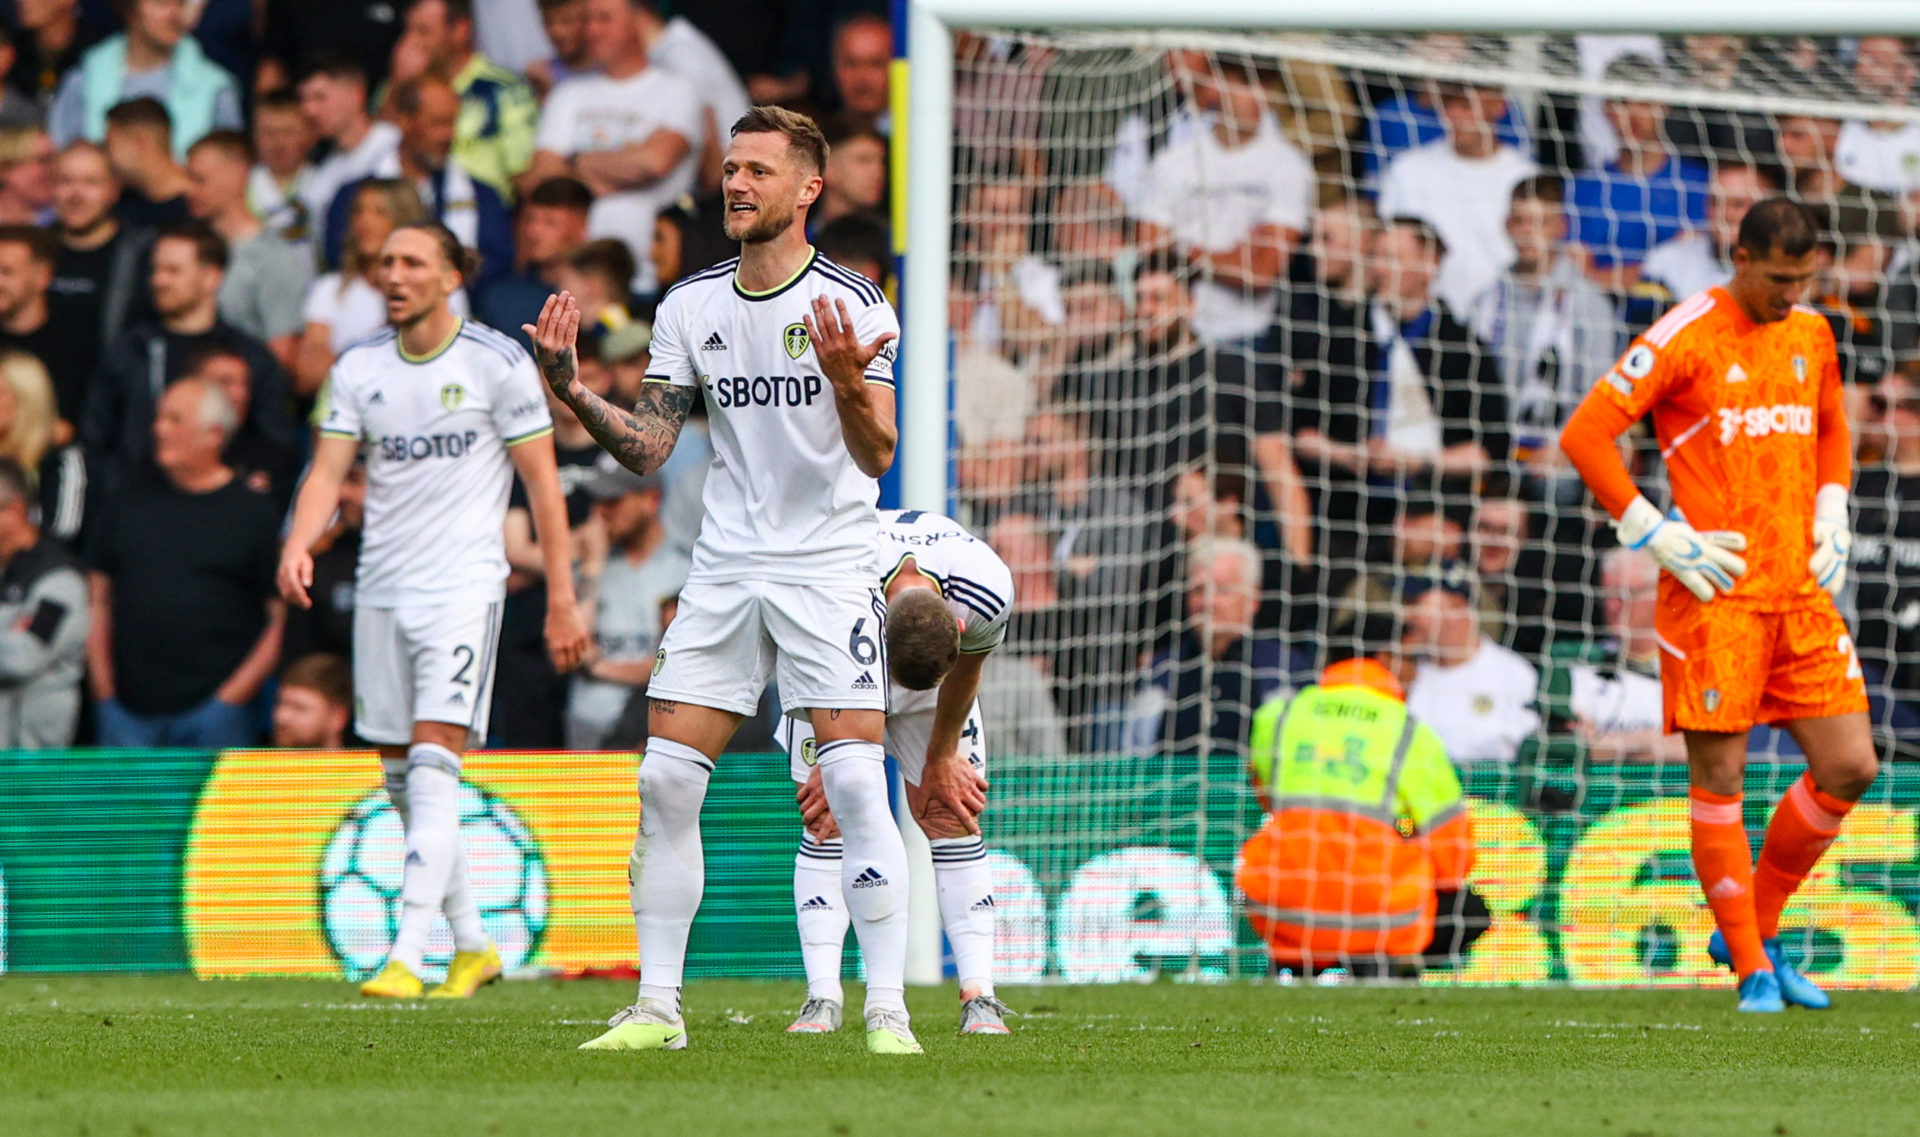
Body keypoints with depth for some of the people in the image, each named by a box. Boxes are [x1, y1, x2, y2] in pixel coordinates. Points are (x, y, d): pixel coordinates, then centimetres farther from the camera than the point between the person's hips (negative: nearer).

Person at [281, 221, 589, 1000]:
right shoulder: (358, 368, 8)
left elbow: (542, 482, -1)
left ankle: (406, 956, -22)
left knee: (433, 764, -16)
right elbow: (329, 469, 3)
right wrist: (298, 546, -17)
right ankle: (471, 943, 22)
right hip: (381, 591, 5)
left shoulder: (498, 363, -4)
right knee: (401, 779, 8)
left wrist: (562, 599, -3)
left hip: (464, 585, -5)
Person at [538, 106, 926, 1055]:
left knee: (856, 781, -14)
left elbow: (877, 455, -14)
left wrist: (847, 383, -33)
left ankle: (887, 1011, -10)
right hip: (726, 566, 5)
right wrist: (571, 388, -8)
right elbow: (648, 450, 6)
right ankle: (657, 1007, 6)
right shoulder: (690, 307, 7)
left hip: (830, 566, -4)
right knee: (665, 780, -2)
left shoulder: (852, 306, -7)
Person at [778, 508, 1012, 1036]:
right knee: (828, 816, -13)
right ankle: (823, 997, -14)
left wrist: (944, 754, -3)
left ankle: (979, 995, -11)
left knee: (951, 817, -9)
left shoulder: (987, 595, -37)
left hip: (943, 670, 1)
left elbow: (965, 673, -14)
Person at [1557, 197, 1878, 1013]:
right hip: (1715, 595, -6)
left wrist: (1830, 518, 14)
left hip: (1802, 593, 6)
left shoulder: (1812, 335, 11)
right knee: (1718, 778, -4)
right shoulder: (1684, 339, -8)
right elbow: (1585, 435, -10)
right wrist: (1659, 536, -12)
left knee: (1849, 768, 0)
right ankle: (1752, 970, 6)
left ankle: (1756, 929, 17)